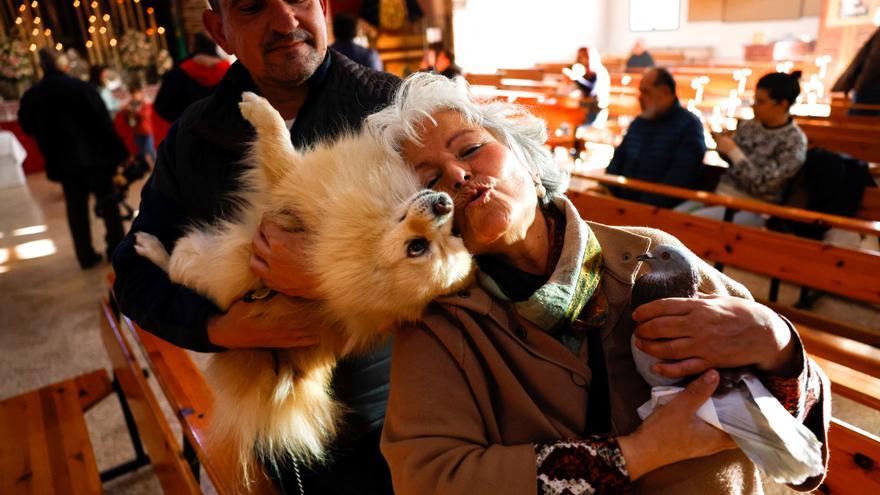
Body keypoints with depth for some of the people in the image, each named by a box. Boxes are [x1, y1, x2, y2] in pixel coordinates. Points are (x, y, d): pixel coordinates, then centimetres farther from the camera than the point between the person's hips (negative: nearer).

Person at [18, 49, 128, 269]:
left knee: (76, 208, 10)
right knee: (108, 203, 7)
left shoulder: (31, 96, 1)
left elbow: (28, 127, 11)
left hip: (62, 161, 4)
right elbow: (103, 122, -14)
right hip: (94, 155, -4)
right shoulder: (80, 87, -12)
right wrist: (118, 152, -9)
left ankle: (86, 255, 14)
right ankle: (116, 249, 10)